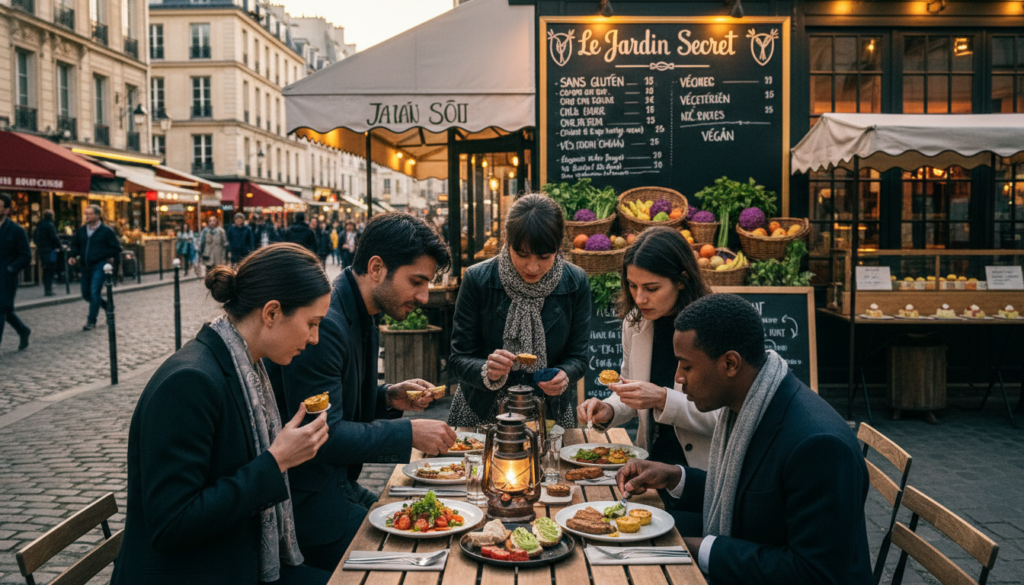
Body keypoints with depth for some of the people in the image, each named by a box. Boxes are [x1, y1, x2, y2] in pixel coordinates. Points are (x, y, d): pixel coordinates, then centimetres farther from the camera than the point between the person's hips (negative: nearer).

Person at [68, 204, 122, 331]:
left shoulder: (106, 231, -4)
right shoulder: (81, 231, 10)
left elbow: (116, 248, 0)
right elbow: (75, 245, 20)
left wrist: (112, 259, -9)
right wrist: (73, 256, 3)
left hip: (99, 266, -6)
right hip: (85, 267, 6)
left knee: (94, 293, -12)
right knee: (86, 294, 11)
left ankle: (91, 321, -6)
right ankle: (107, 306, 35)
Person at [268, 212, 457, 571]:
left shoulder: (362, 317, 8)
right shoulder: (323, 323, -25)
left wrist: (389, 398, 0)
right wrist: (408, 433, -22)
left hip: (338, 484, 10)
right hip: (304, 497, -10)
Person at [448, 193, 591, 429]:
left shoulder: (576, 283, -4)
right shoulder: (477, 279, -8)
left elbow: (577, 357, 2)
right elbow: (459, 360, -6)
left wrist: (563, 377, -20)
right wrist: (487, 372, -27)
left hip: (551, 416, 0)